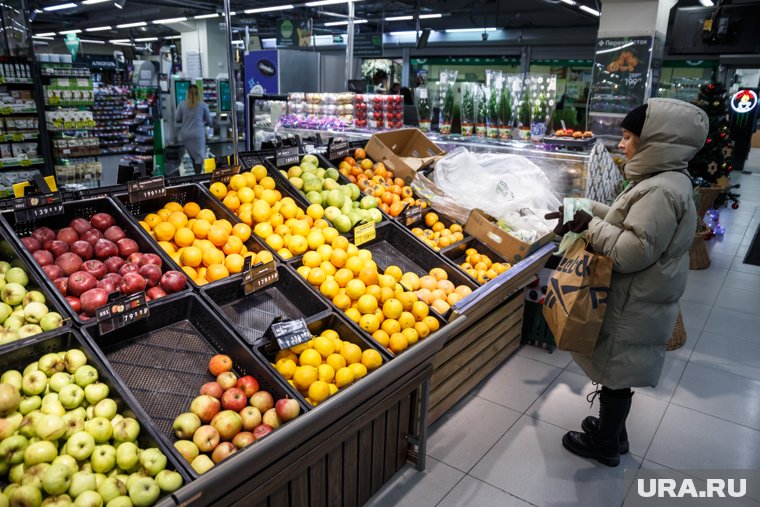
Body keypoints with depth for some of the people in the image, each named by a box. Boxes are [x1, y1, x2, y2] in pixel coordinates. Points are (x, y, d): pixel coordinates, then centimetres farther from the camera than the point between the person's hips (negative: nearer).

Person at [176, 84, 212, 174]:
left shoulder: (182, 104, 2)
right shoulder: (203, 105, -3)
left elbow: (177, 119, 8)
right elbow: (209, 122, 4)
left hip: (186, 134, 3)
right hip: (198, 134, -3)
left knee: (193, 156, 14)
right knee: (199, 157, 1)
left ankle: (197, 175, 18)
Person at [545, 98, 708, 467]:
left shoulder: (661, 191, -26)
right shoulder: (665, 181, 7)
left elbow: (633, 251, -29)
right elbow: (631, 222, 17)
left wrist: (591, 225, -19)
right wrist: (590, 211, 6)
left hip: (633, 307, -10)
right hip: (634, 301, 10)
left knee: (615, 374, 7)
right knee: (616, 373, 23)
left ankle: (605, 445, 26)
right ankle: (612, 430, 41)